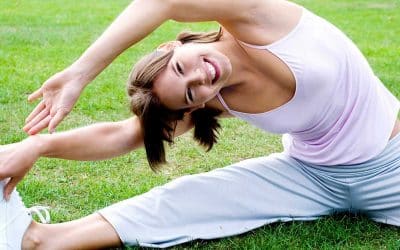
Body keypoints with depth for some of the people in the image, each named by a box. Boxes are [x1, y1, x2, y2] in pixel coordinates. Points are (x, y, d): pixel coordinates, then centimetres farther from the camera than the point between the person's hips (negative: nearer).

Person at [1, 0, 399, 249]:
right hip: (311, 175, 2)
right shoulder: (213, 102, -13)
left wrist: (80, 74, -36)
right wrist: (37, 146, -23)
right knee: (190, 198, -13)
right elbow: (118, 137, -13)